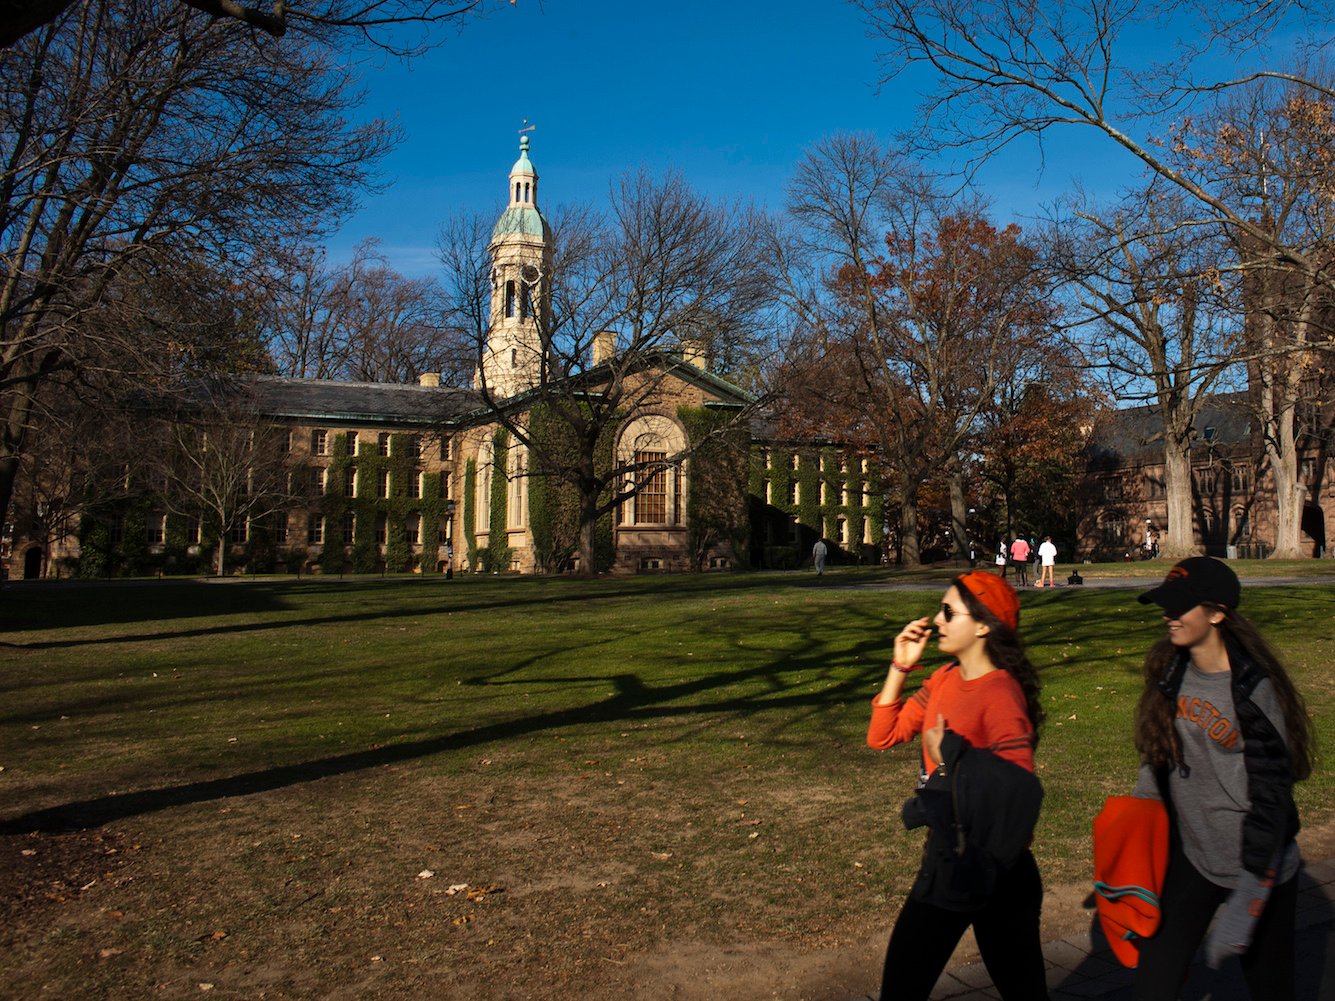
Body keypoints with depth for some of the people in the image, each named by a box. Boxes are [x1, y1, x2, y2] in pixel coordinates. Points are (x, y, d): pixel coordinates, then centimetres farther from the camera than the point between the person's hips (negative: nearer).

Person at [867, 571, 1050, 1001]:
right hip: (946, 857, 8)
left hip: (992, 868, -8)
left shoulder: (1000, 694, -21)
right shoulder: (944, 680, 3)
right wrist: (900, 666, -2)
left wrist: (948, 756, -21)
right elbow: (882, 735, 6)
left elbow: (1018, 786, -28)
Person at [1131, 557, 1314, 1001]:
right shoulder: (1170, 671, -1)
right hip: (1190, 859, 5)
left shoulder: (1253, 690, -20)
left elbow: (1271, 797, -19)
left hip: (1258, 867, -5)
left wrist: (1246, 900, -21)